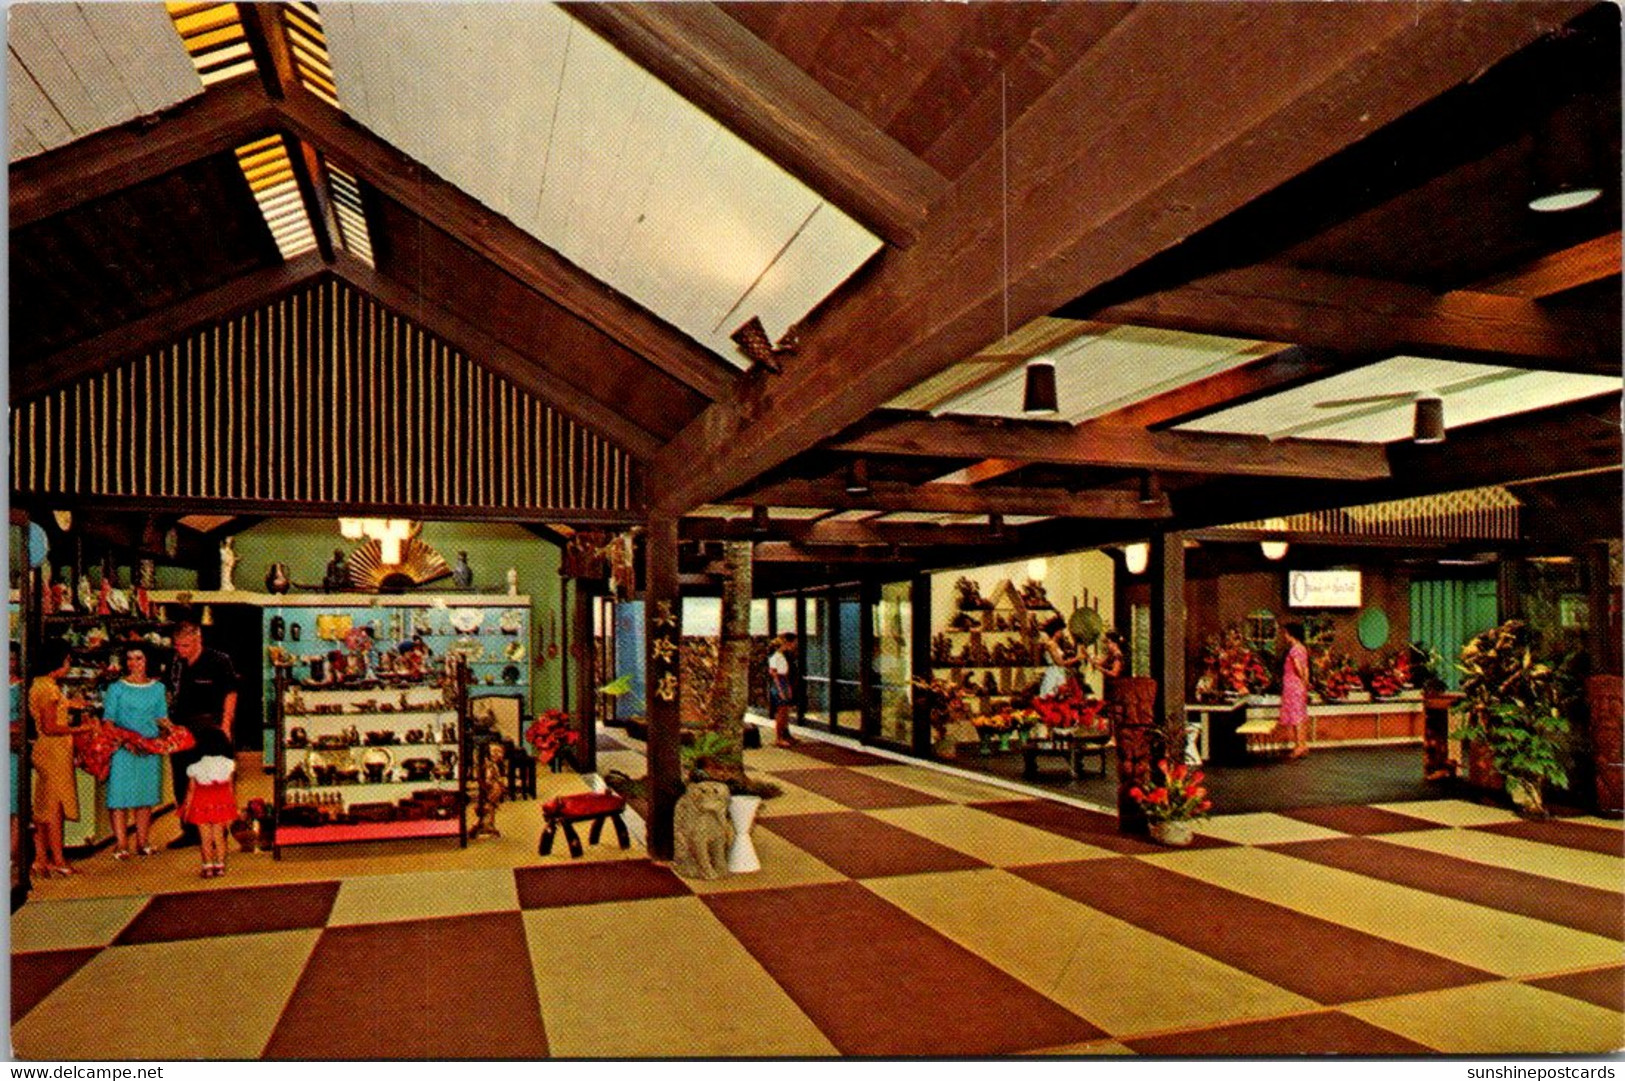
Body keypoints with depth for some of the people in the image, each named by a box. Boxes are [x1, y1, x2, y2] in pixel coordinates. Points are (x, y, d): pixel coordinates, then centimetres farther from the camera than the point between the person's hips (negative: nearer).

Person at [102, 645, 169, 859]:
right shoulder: (116, 688, 4)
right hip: (122, 750, -3)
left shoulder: (158, 688, 12)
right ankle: (121, 845, 1)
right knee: (120, 796, -4)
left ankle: (141, 843, 12)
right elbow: (108, 721, -1)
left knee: (146, 797, 5)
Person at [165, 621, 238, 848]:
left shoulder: (218, 661, -7)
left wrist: (225, 725, -13)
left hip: (208, 729, -6)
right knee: (181, 784, 11)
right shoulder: (175, 663, 10)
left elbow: (230, 694, -6)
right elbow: (170, 694, 20)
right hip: (180, 730, 6)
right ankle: (190, 831, 21)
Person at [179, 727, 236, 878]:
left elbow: (191, 790, -5)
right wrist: (232, 807, 11)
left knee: (205, 838, 6)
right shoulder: (227, 765, -6)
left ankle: (208, 867, 8)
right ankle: (220, 866, 13)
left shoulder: (195, 768, -12)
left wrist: (186, 809, 7)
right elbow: (230, 788, 1)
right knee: (219, 836, 11)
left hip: (201, 807, -2)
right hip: (222, 806, 2)